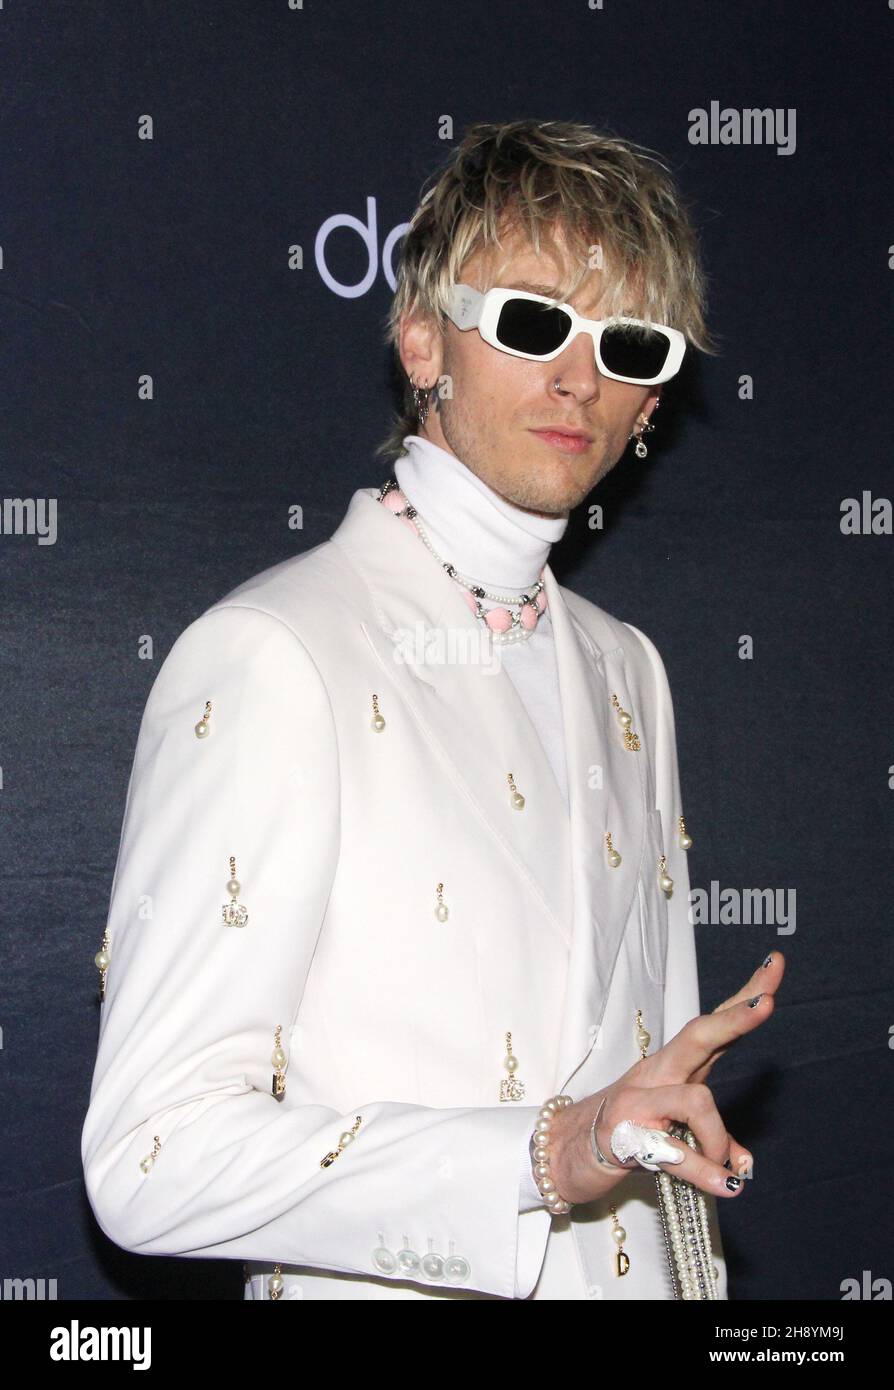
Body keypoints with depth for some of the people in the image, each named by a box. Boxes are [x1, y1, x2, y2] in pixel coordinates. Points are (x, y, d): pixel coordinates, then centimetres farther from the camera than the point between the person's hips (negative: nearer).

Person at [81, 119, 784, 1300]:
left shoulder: (626, 671, 7)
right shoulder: (268, 659, -16)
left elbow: (662, 1102, 11)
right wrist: (545, 1158, -30)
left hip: (633, 1280, 7)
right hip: (387, 1290, -6)